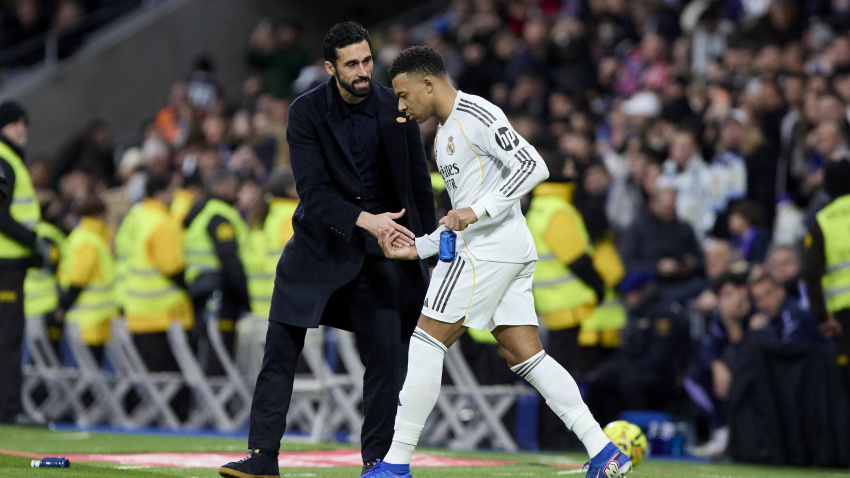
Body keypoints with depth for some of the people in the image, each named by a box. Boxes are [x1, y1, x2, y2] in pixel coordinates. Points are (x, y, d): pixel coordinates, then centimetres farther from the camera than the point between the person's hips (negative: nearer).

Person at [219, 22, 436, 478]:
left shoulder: (395, 108, -5)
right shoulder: (306, 112, -10)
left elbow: (419, 185, 4)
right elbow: (312, 189, -19)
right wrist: (365, 219, -33)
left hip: (378, 250, 0)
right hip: (319, 243, 0)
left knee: (386, 355, -6)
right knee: (280, 348, -4)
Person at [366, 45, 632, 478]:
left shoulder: (475, 113, -7)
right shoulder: (446, 134, 24)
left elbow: (533, 167, -18)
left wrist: (476, 211, -23)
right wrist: (416, 248, 16)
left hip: (492, 247, -10)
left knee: (426, 342, -7)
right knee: (525, 357, 5)